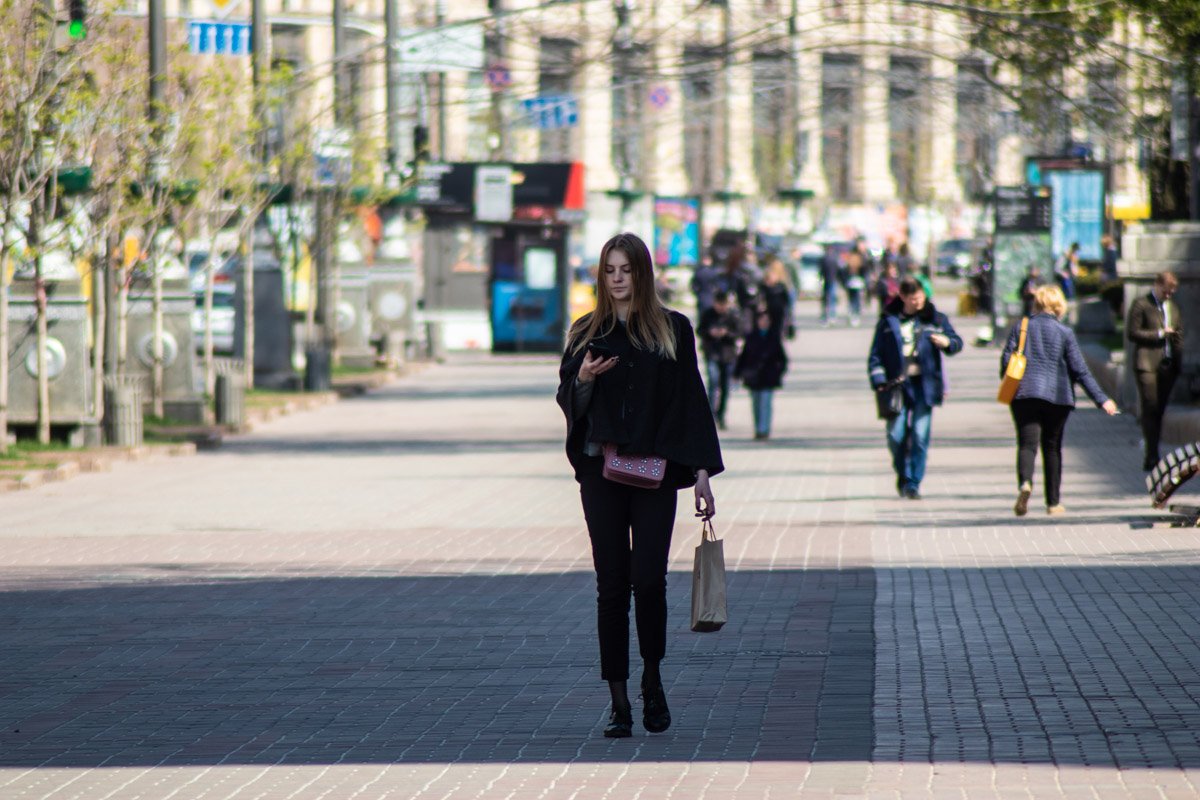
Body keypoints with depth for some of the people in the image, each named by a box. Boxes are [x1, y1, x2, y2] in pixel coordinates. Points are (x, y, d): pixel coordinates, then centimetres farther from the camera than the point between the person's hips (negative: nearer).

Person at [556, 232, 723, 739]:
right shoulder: (586, 332, 10)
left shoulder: (673, 330, 6)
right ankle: (619, 702, 4)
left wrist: (701, 470, -3)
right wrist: (583, 378, -12)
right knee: (612, 585, 0)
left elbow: (690, 401, 4)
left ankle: (652, 679, 13)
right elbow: (567, 399, 11)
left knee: (648, 579, -11)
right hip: (601, 470, 2)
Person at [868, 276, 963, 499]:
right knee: (896, 435, -4)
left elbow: (957, 342, 14)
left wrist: (947, 342, -10)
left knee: (920, 437, -5)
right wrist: (879, 381, -7)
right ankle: (902, 474, 23)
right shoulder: (889, 321, 6)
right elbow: (875, 355, 5)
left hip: (924, 384, 0)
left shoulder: (934, 318, 7)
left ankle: (913, 484, 3)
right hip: (897, 384, 0)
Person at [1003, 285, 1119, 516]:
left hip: (1024, 395, 0)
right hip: (1057, 396, 0)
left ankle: (1025, 482, -37)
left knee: (1027, 443, -6)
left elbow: (1006, 361, 3)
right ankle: (1053, 502, 16)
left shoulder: (1020, 328, 3)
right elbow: (1080, 370, -3)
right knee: (1052, 447, 12)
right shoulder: (1064, 333, -1)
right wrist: (1101, 399, 1)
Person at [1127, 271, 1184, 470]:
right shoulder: (1141, 304, -2)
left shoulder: (1172, 306, 18)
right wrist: (1159, 334, -11)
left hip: (1168, 365, 6)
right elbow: (1132, 333, -8)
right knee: (1150, 409, -11)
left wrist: (1178, 360, 10)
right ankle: (1151, 456, -15)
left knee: (1159, 410, 7)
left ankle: (1151, 454, 12)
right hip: (1148, 365, -6)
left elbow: (1179, 332, 24)